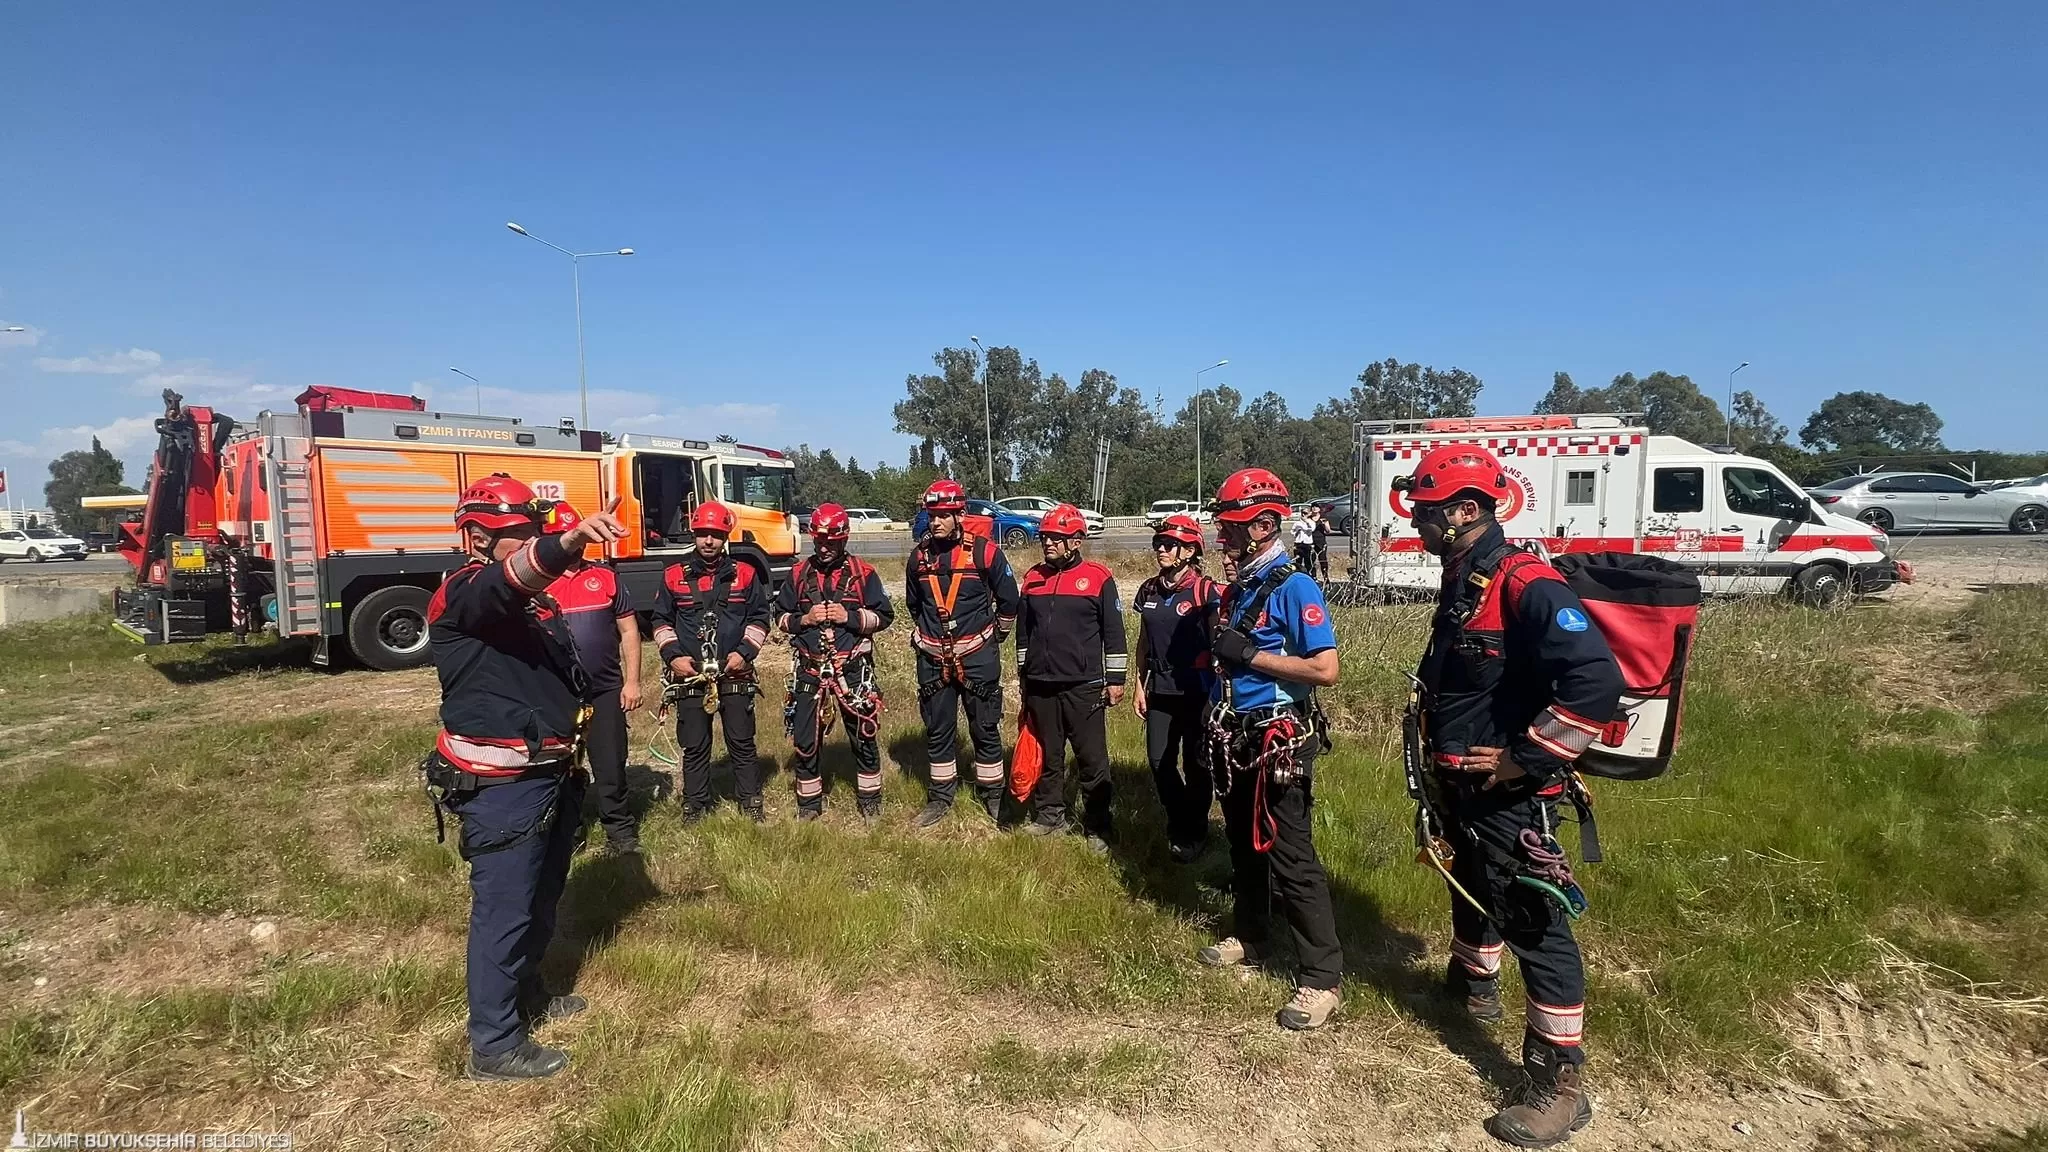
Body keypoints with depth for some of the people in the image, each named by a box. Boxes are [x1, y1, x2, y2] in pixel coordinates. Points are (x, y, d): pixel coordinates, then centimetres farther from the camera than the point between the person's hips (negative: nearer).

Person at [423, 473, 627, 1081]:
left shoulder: (538, 599, 13)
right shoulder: (463, 594, -14)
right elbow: (508, 576, -39)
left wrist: (572, 729, 22)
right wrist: (568, 542, -57)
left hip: (549, 774, 9)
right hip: (501, 786, -9)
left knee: (542, 896, 23)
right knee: (504, 909, -1)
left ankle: (525, 992, 43)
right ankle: (494, 1046, 12)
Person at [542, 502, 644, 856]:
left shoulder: (605, 577, 5)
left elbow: (629, 630, 6)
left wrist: (632, 681, 0)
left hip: (606, 691, 1)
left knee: (611, 764, 5)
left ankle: (620, 830, 16)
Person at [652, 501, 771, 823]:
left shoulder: (745, 574, 2)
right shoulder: (674, 576, 3)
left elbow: (759, 618, 5)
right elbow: (661, 621, 8)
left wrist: (744, 652, -7)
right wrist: (673, 655, -5)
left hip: (736, 675, 0)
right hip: (689, 676, 0)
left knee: (742, 742, 8)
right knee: (694, 746, 9)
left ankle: (751, 802, 21)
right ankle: (695, 805, 22)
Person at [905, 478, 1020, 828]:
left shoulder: (984, 552, -10)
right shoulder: (919, 556, 3)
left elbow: (1008, 599, 1)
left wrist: (995, 636, 10)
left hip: (977, 657, -3)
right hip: (933, 659, 4)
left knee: (985, 728, 7)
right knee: (937, 730, 11)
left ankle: (993, 794, 20)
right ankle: (940, 796, 24)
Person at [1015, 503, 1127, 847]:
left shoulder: (1098, 578, -5)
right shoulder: (1032, 578, 8)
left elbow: (1114, 634, -3)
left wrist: (1115, 679, -3)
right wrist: (1023, 676, 17)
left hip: (1084, 687, -4)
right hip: (1040, 686, 4)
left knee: (1092, 759, 3)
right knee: (1047, 756, 15)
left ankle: (1097, 826, 15)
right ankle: (1049, 815, 29)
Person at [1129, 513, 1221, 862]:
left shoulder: (1205, 591, -11)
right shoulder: (1149, 590, 6)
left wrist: (1214, 695, -10)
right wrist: (1139, 685, 10)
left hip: (1196, 690, -5)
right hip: (1160, 690, 5)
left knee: (1196, 762, 7)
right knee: (1159, 760, 5)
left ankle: (1194, 834, 26)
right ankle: (1178, 826, 27)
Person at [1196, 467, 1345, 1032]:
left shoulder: (1294, 587, -16)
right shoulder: (1238, 588, 9)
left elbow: (1326, 669, -24)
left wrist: (1249, 654, -21)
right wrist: (1217, 706, 13)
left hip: (1279, 741, -8)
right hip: (1235, 737, 9)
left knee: (1291, 860, -4)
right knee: (1244, 846, 20)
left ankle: (1321, 978, 7)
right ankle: (1248, 938, 37)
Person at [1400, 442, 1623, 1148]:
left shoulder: (1526, 585, -23)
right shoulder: (1460, 582, 8)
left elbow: (1598, 680, -33)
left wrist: (1523, 759, -26)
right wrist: (1440, 752, 17)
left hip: (1509, 796, -10)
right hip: (1459, 785, 10)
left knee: (1535, 925, 0)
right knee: (1470, 887, 28)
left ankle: (1559, 1083, 12)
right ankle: (1473, 984, 52)